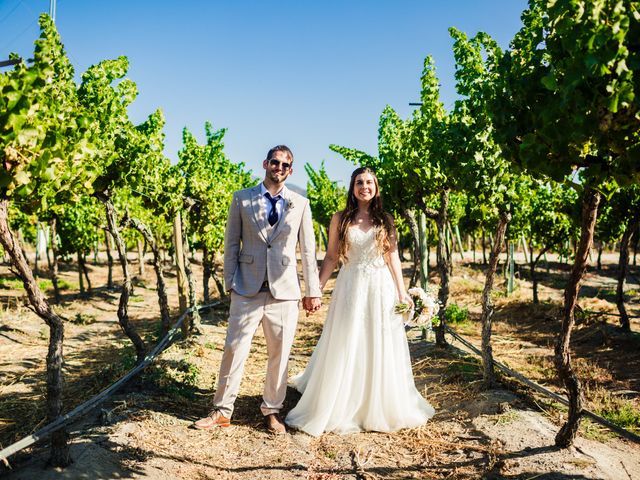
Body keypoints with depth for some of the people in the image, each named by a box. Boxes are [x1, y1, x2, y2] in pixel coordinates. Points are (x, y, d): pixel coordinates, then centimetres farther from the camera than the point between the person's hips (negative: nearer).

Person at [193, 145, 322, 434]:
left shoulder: (300, 204, 8)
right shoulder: (242, 199, 6)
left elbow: (308, 250, 8)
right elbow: (231, 243, 6)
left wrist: (313, 291, 5)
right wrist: (230, 282, 0)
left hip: (284, 291, 1)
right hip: (247, 289, -1)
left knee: (279, 354, 7)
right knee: (234, 350, 1)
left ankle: (272, 411, 23)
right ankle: (222, 411, 16)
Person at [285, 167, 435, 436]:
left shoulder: (385, 220, 7)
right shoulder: (340, 219, 4)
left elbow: (393, 257, 8)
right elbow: (331, 257, 3)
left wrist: (402, 292, 3)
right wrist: (317, 288, -6)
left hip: (381, 289, 1)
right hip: (350, 289, -1)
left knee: (380, 351, 7)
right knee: (346, 351, 3)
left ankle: (379, 410, 24)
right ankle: (340, 411, 16)